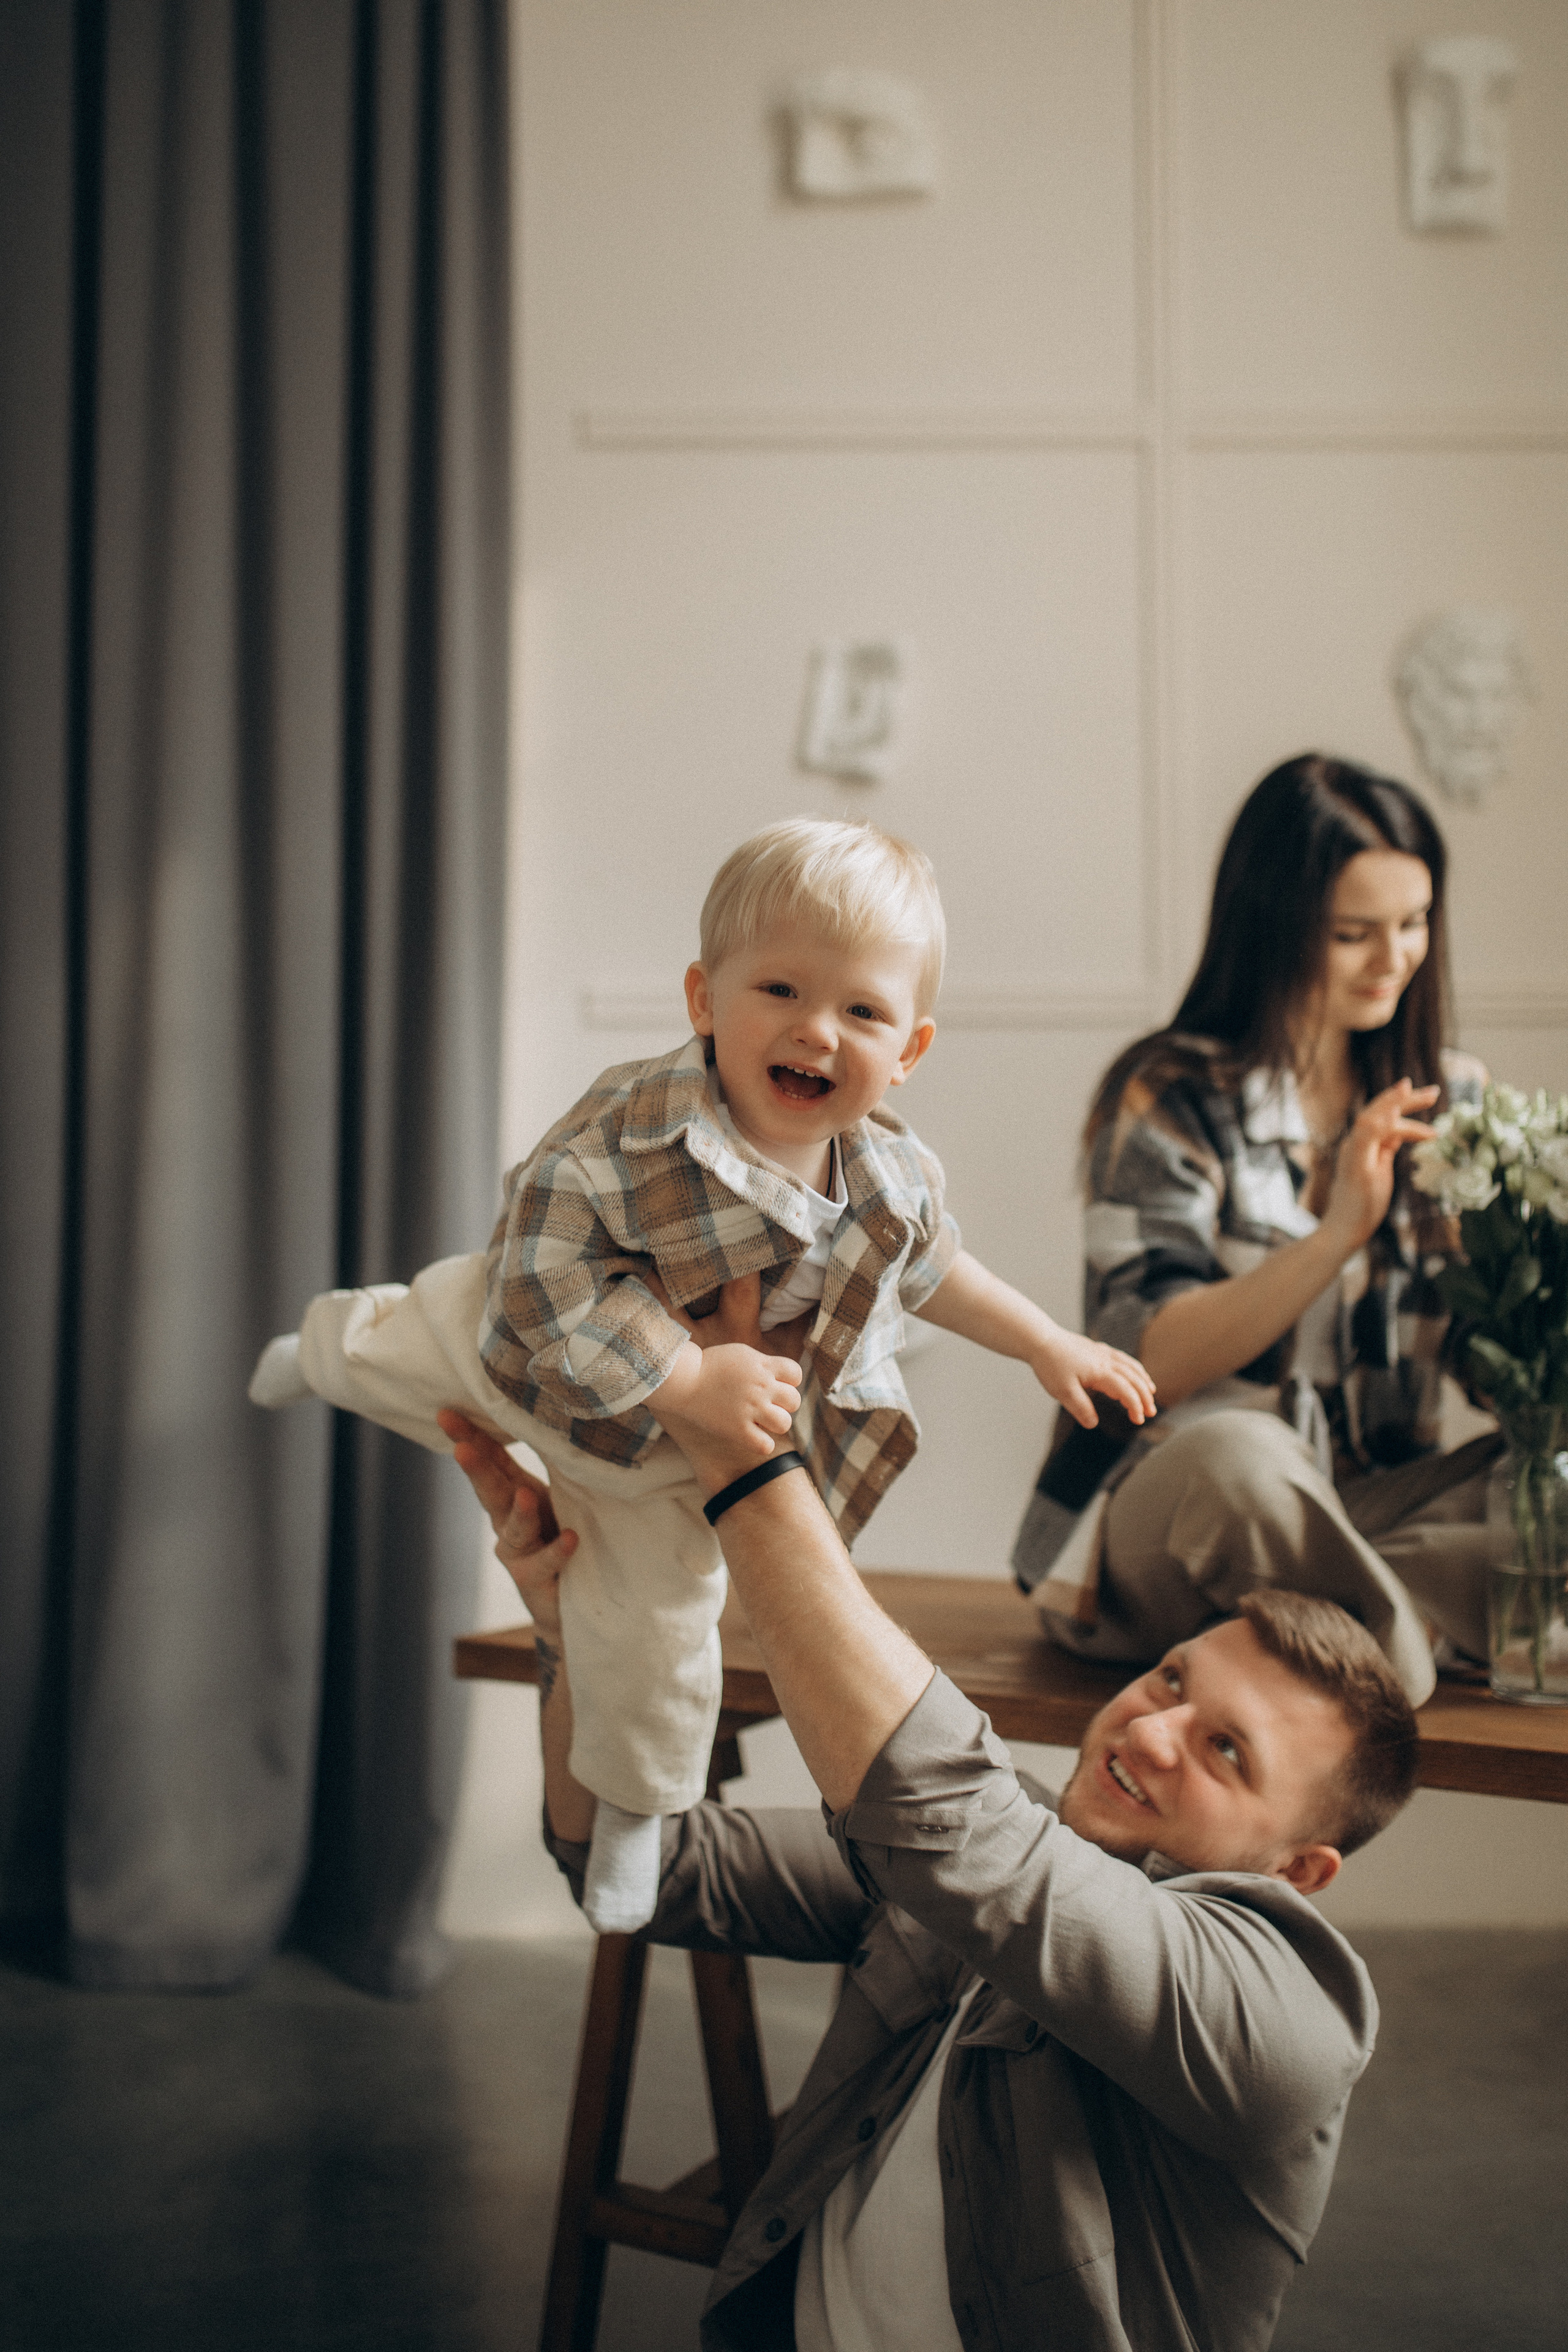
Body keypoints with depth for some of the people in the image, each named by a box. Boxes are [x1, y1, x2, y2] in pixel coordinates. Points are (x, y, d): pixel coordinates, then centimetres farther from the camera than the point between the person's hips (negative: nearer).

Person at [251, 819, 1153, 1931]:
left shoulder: (894, 1180, -22)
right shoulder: (630, 1132, -40)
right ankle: (335, 1345, 63)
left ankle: (633, 1810, 40)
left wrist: (1051, 1345, 5)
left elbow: (933, 1270, 1)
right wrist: (690, 1376, -44)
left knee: (655, 1631, 10)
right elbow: (553, 1276, -38)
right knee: (387, 1353, 22)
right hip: (526, 1342, -2)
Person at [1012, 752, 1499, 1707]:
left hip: (1369, 1509, 5)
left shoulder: (1450, 1098, 10)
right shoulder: (1171, 1100, -5)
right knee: (1237, 1451, -38)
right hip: (1170, 1509, -4)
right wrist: (1336, 1235, -25)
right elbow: (1153, 1365, -15)